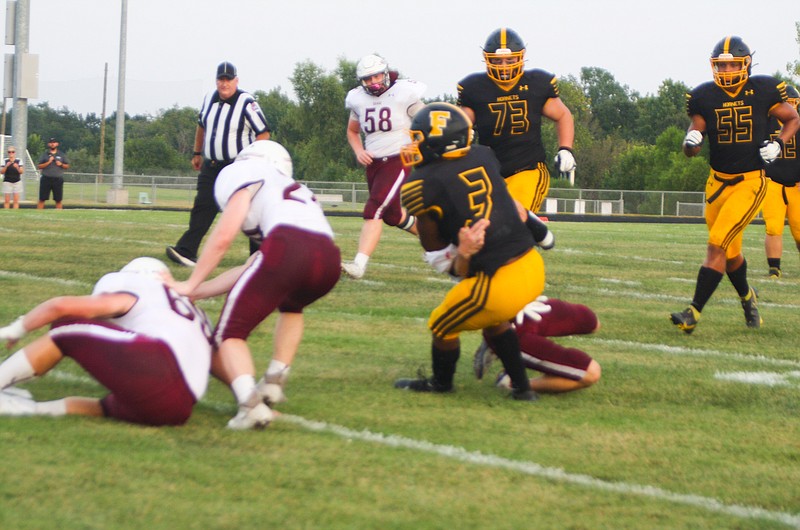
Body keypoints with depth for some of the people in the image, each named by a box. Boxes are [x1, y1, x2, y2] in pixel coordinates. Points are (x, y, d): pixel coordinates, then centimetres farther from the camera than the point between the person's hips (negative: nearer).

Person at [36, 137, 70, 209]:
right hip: (46, 179, -1)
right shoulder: (44, 154, 8)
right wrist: (48, 162, -12)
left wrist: (61, 164, -7)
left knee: (59, 200, 1)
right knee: (42, 199, -2)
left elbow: (67, 166, 12)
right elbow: (40, 166, 1)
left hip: (58, 179, 1)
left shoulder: (61, 155, 12)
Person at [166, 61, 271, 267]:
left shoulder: (247, 103, -13)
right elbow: (201, 125, 24)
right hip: (211, 166, 5)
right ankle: (186, 252, -11)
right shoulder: (209, 99, 7)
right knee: (202, 208, -4)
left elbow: (263, 133, -12)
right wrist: (197, 153, 27)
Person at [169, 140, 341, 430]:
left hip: (287, 248, -7)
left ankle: (249, 399, -20)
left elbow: (223, 236, 9)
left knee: (230, 334, 6)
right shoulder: (296, 192, 41)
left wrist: (190, 285, 19)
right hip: (329, 259, 7)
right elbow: (252, 271, 36)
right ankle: (274, 379, 21)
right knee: (290, 307, 40)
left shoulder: (245, 174, 21)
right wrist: (197, 293, 37)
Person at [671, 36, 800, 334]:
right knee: (730, 252, 15)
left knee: (717, 245, -16)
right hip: (717, 182, 4)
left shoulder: (763, 91, -6)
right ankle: (747, 296, 45)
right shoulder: (705, 97, -1)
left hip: (751, 183, -4)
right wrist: (691, 141, -22)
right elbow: (692, 149, 2)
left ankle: (694, 312, -17)